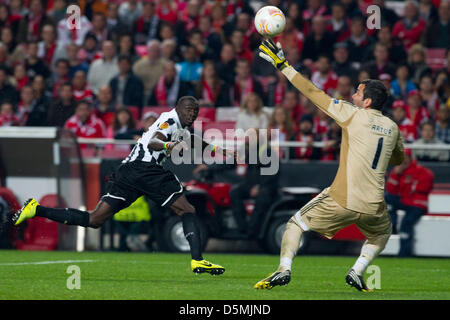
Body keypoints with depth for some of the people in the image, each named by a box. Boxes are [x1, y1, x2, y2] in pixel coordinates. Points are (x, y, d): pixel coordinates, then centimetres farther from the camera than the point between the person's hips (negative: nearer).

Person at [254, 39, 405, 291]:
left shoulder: (354, 115, -5)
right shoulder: (392, 128, 8)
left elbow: (314, 93, -3)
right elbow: (399, 158, 28)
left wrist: (283, 65, 1)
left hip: (342, 201, -4)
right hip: (374, 207, 4)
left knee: (296, 224, 16)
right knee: (383, 233, 35)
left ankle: (284, 269, -1)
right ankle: (358, 272, 17)